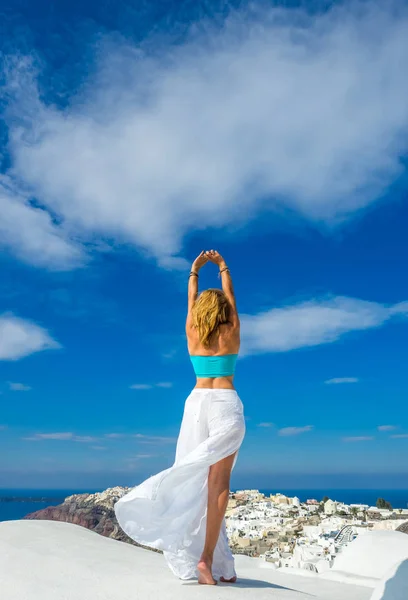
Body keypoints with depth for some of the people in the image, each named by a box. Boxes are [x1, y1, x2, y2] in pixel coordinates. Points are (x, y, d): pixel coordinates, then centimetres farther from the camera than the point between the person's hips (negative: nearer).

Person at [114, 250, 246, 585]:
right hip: (225, 405, -3)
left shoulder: (192, 334, 7)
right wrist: (223, 267, 28)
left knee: (197, 479, 4)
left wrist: (194, 270, 34)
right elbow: (230, 297, 15)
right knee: (219, 481, -5)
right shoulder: (232, 333, 1)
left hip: (197, 403, 3)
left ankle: (195, 557, 4)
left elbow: (192, 301, 21)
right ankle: (207, 557, -13)